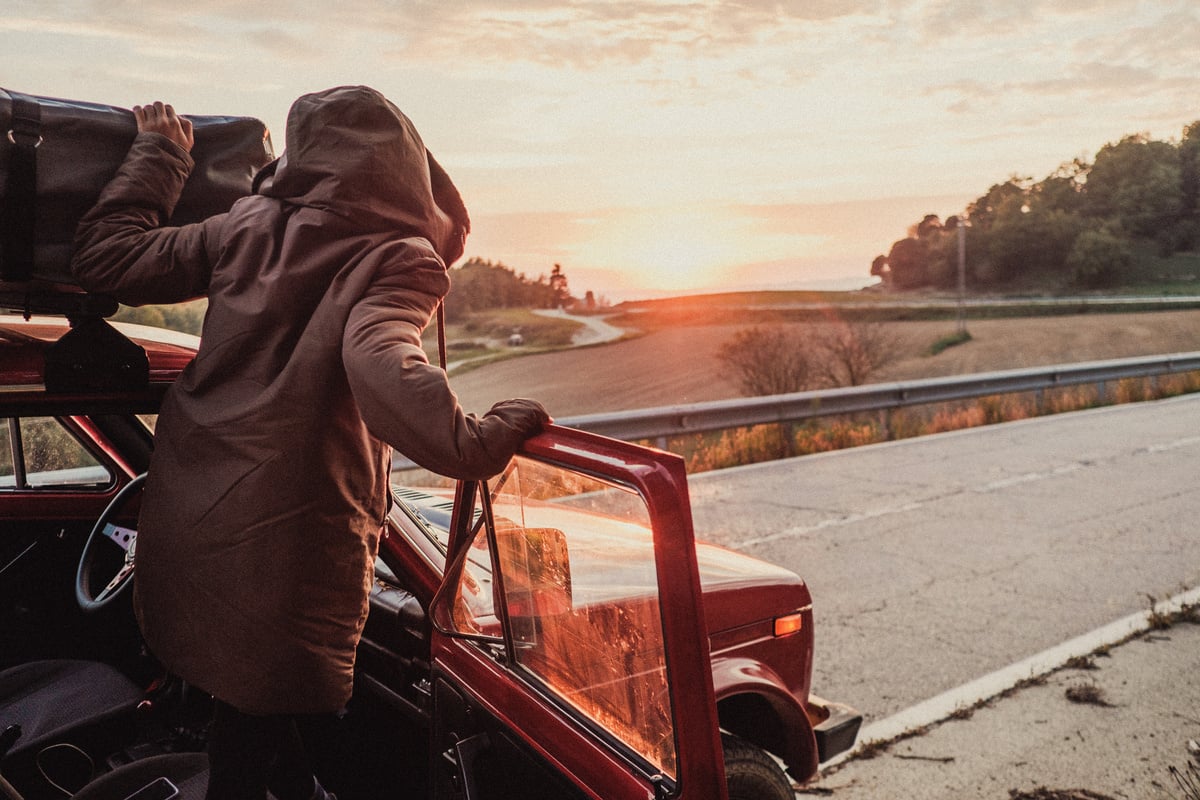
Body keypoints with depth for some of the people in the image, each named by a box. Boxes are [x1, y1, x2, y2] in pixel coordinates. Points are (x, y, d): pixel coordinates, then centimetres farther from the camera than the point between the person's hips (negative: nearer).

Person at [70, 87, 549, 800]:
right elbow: (379, 365, -35)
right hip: (292, 546, -5)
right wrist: (485, 438, -30)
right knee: (261, 716, 14)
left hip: (183, 521, 5)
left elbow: (104, 258, 10)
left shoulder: (250, 226, 0)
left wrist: (158, 153, 20)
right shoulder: (399, 260, -15)